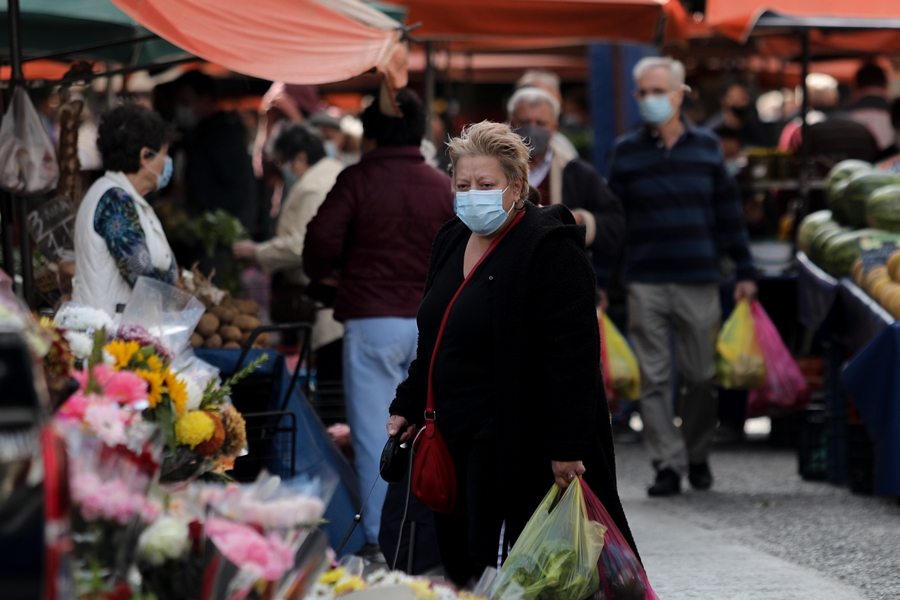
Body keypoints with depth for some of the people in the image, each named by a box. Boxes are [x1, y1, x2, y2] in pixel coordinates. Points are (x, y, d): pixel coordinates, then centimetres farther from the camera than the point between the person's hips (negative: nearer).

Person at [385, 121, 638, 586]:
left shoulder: (550, 248, -14)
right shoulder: (452, 241, 14)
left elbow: (572, 355, -20)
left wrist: (566, 447, -24)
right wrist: (408, 407, 22)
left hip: (519, 442, -9)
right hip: (456, 435, 9)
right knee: (458, 564, 8)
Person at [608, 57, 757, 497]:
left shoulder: (706, 147, 8)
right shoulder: (627, 153, 5)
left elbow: (728, 212, 11)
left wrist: (745, 271, 8)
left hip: (700, 283, 1)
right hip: (645, 284, -1)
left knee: (702, 378, 3)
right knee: (654, 380, -3)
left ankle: (697, 455, 22)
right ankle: (668, 463, 1)